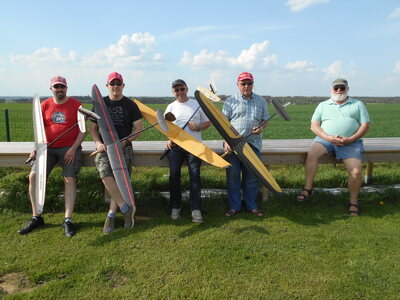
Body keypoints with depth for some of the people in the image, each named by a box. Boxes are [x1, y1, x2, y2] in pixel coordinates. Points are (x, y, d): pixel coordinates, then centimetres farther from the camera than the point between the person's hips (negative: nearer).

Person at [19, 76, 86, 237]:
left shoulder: (76, 105, 0)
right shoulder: (45, 105, 10)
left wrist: (73, 148, -12)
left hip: (70, 148, -3)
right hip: (48, 148, 4)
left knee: (70, 179, -17)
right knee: (34, 175, -11)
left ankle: (68, 220, -11)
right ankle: (36, 217, 1)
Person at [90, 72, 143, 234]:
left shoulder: (130, 104, 9)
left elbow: (139, 128, 6)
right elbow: (93, 128, 15)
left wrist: (125, 141, -8)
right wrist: (98, 143, -4)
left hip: (124, 147, 0)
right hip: (105, 147, 1)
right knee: (105, 174, -24)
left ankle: (111, 215, -1)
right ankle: (126, 208, -16)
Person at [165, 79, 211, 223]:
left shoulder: (197, 104, 6)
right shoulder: (171, 107, 10)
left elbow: (208, 122, 9)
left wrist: (198, 127, -11)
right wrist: (169, 139, -4)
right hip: (175, 146, 2)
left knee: (195, 176, -4)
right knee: (174, 176, 4)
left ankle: (196, 210, 1)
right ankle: (175, 207, 18)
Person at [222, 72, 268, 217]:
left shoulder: (261, 101, 14)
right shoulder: (231, 101, 7)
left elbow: (265, 121, 19)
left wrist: (261, 128, -5)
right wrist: (227, 141, -9)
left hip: (253, 143, 2)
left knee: (252, 175, 5)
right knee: (233, 175, 1)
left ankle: (252, 206, 19)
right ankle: (234, 206, 14)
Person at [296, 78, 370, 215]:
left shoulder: (358, 104, 16)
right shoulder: (323, 105, 17)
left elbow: (365, 125, 7)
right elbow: (314, 125, 7)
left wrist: (350, 139, -11)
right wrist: (328, 138, -11)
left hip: (350, 143, 0)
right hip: (326, 139, 1)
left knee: (356, 172, -19)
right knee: (312, 153, -30)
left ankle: (353, 202, 6)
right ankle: (308, 189, -19)